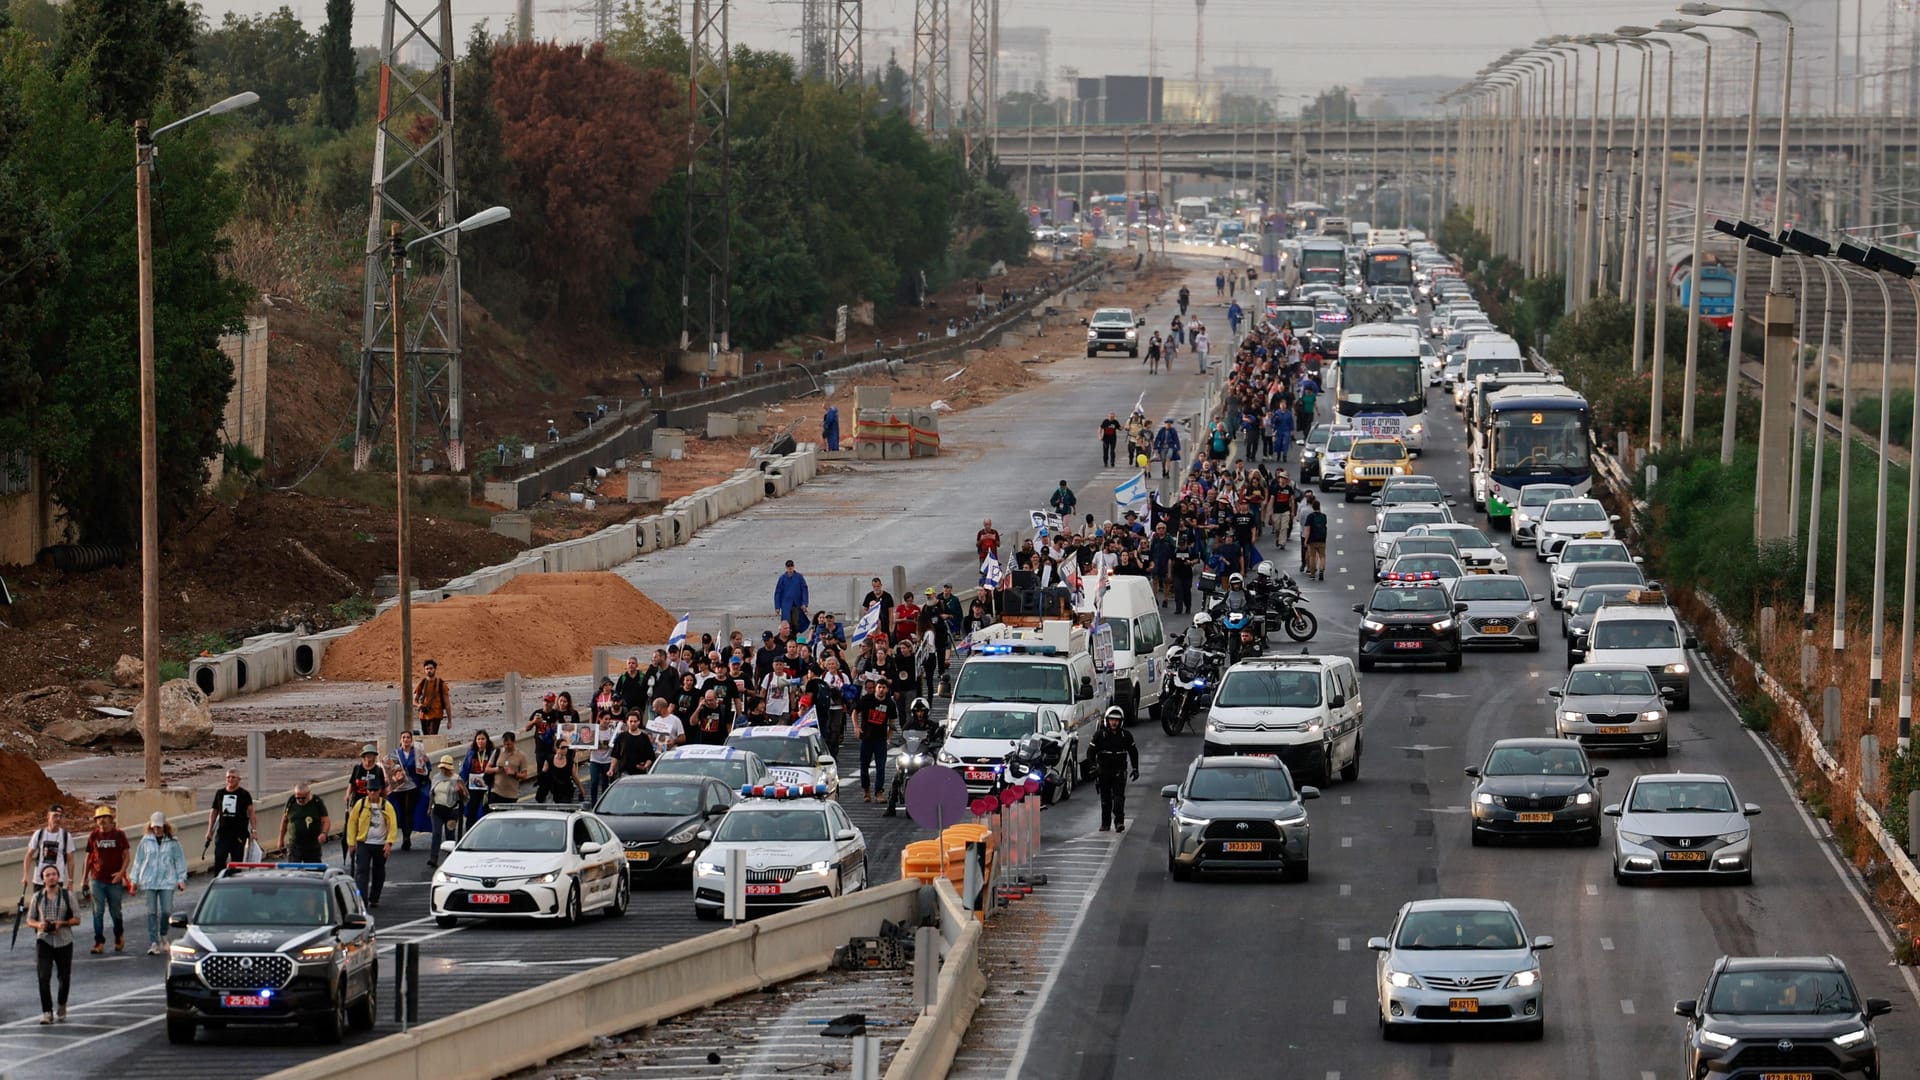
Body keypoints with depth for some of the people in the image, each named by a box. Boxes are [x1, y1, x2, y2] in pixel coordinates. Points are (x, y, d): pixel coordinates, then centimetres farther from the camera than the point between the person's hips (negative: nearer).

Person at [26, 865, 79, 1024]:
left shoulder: (67, 895, 1)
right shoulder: (37, 897, 5)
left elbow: (77, 919, 1)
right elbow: (30, 919, 10)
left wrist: (62, 923, -17)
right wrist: (39, 924, -13)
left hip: (64, 941, 0)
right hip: (43, 941, 0)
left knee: (64, 977, 9)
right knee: (43, 977, -14)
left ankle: (62, 1007, 33)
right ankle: (46, 1012, -11)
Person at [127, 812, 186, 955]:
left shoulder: (172, 842, 4)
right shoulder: (146, 841, 6)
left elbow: (180, 861, 8)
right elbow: (138, 861, 11)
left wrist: (181, 879, 2)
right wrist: (134, 880, 9)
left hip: (167, 881, -1)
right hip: (148, 882, 1)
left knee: (166, 911, -6)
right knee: (151, 912, -2)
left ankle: (162, 935, 21)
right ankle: (154, 942, 1)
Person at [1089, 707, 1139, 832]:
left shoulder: (1126, 735, 4)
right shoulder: (1099, 735, -2)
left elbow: (1133, 752, 15)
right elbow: (1091, 751, 1)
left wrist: (1135, 769, 11)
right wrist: (1093, 767, -11)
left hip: (1119, 771, 0)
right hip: (1103, 770, 1)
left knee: (1119, 797, -12)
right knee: (1105, 798, 8)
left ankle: (1119, 822, -17)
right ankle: (1105, 823, 17)